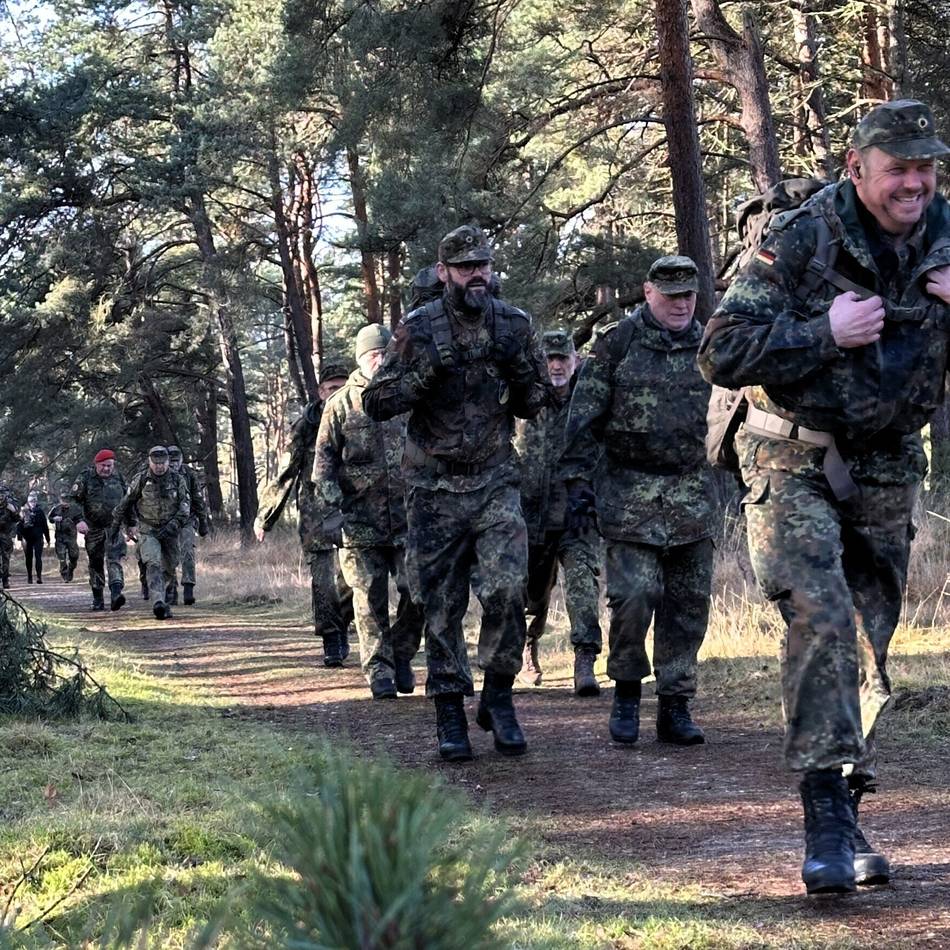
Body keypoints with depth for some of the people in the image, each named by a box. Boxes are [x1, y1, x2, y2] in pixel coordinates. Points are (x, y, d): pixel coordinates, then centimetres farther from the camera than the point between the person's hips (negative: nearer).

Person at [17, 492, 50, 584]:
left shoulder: (40, 511, 4)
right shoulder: (23, 511, 1)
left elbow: (45, 526, 10)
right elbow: (19, 525, -3)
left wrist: (47, 539, 10)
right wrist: (21, 538, -13)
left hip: (38, 538, -1)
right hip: (27, 539, 1)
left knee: (38, 557, -11)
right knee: (28, 558, 8)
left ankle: (39, 576, -16)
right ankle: (29, 577, 19)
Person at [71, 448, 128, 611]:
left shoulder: (118, 477, 6)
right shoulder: (85, 478, -5)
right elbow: (73, 500, -10)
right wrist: (79, 521, -24)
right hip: (94, 528, 0)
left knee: (114, 558, -18)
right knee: (95, 563, 8)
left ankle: (116, 594, -33)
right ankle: (97, 600, 18)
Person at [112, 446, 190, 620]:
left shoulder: (177, 480, -5)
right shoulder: (140, 480, -8)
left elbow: (185, 505, -10)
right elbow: (126, 503, 5)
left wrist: (174, 525, -25)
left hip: (169, 532, 3)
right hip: (147, 531, -3)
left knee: (169, 569, 12)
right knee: (153, 565, -22)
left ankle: (159, 601, 37)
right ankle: (159, 603, -34)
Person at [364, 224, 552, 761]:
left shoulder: (515, 326, 2)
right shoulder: (419, 330, -5)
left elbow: (535, 404, 10)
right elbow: (377, 405, -5)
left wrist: (516, 365, -11)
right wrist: (424, 369, -20)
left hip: (496, 481, 1)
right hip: (435, 489, -1)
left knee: (507, 590, -14)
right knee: (442, 606, 2)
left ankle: (499, 696, 5)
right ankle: (450, 715, 12)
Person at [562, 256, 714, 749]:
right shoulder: (616, 342, -1)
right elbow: (583, 418, -1)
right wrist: (577, 482, -7)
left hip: (692, 491, 4)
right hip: (629, 490, -4)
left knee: (688, 603, 3)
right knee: (633, 595, -13)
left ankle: (675, 707, 12)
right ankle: (627, 692, 6)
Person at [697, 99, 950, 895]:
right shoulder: (802, 239, -13)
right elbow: (722, 353, -15)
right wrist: (825, 333, -22)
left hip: (886, 471, 5)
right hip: (796, 463, -5)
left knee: (867, 646, 7)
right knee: (820, 618, -20)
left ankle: (846, 814, 18)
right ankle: (827, 819, -21)